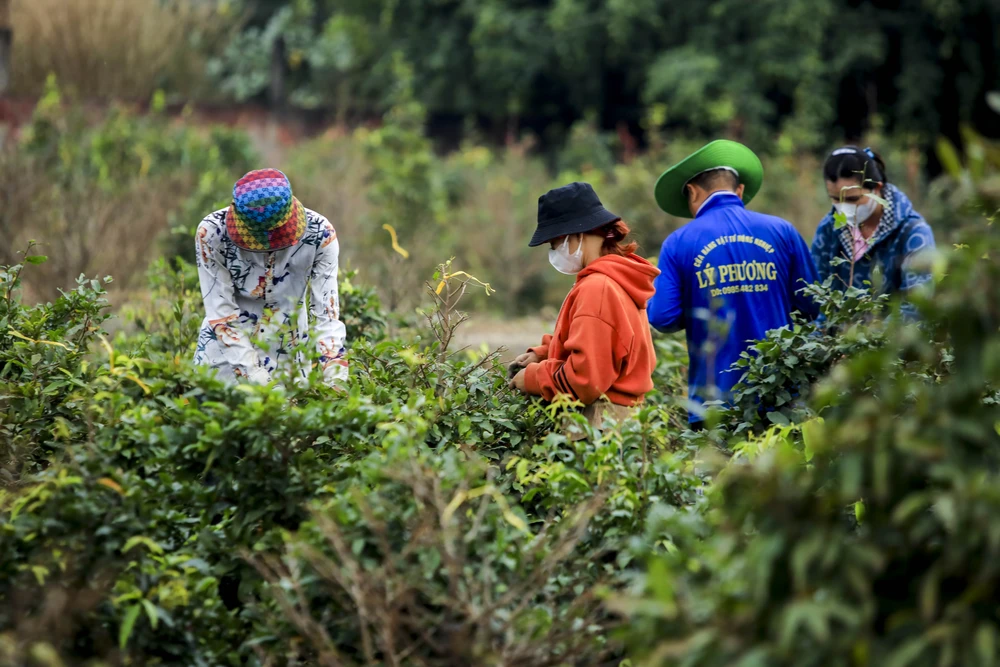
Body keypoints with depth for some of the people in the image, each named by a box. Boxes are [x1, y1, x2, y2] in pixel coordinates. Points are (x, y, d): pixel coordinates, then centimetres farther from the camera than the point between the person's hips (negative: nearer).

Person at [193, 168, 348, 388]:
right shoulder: (212, 233, -21)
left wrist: (335, 378, -30)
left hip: (288, 356, 1)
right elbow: (221, 314, -19)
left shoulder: (319, 234, -18)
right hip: (226, 350, -1)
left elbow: (326, 313, -18)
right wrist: (254, 374, -28)